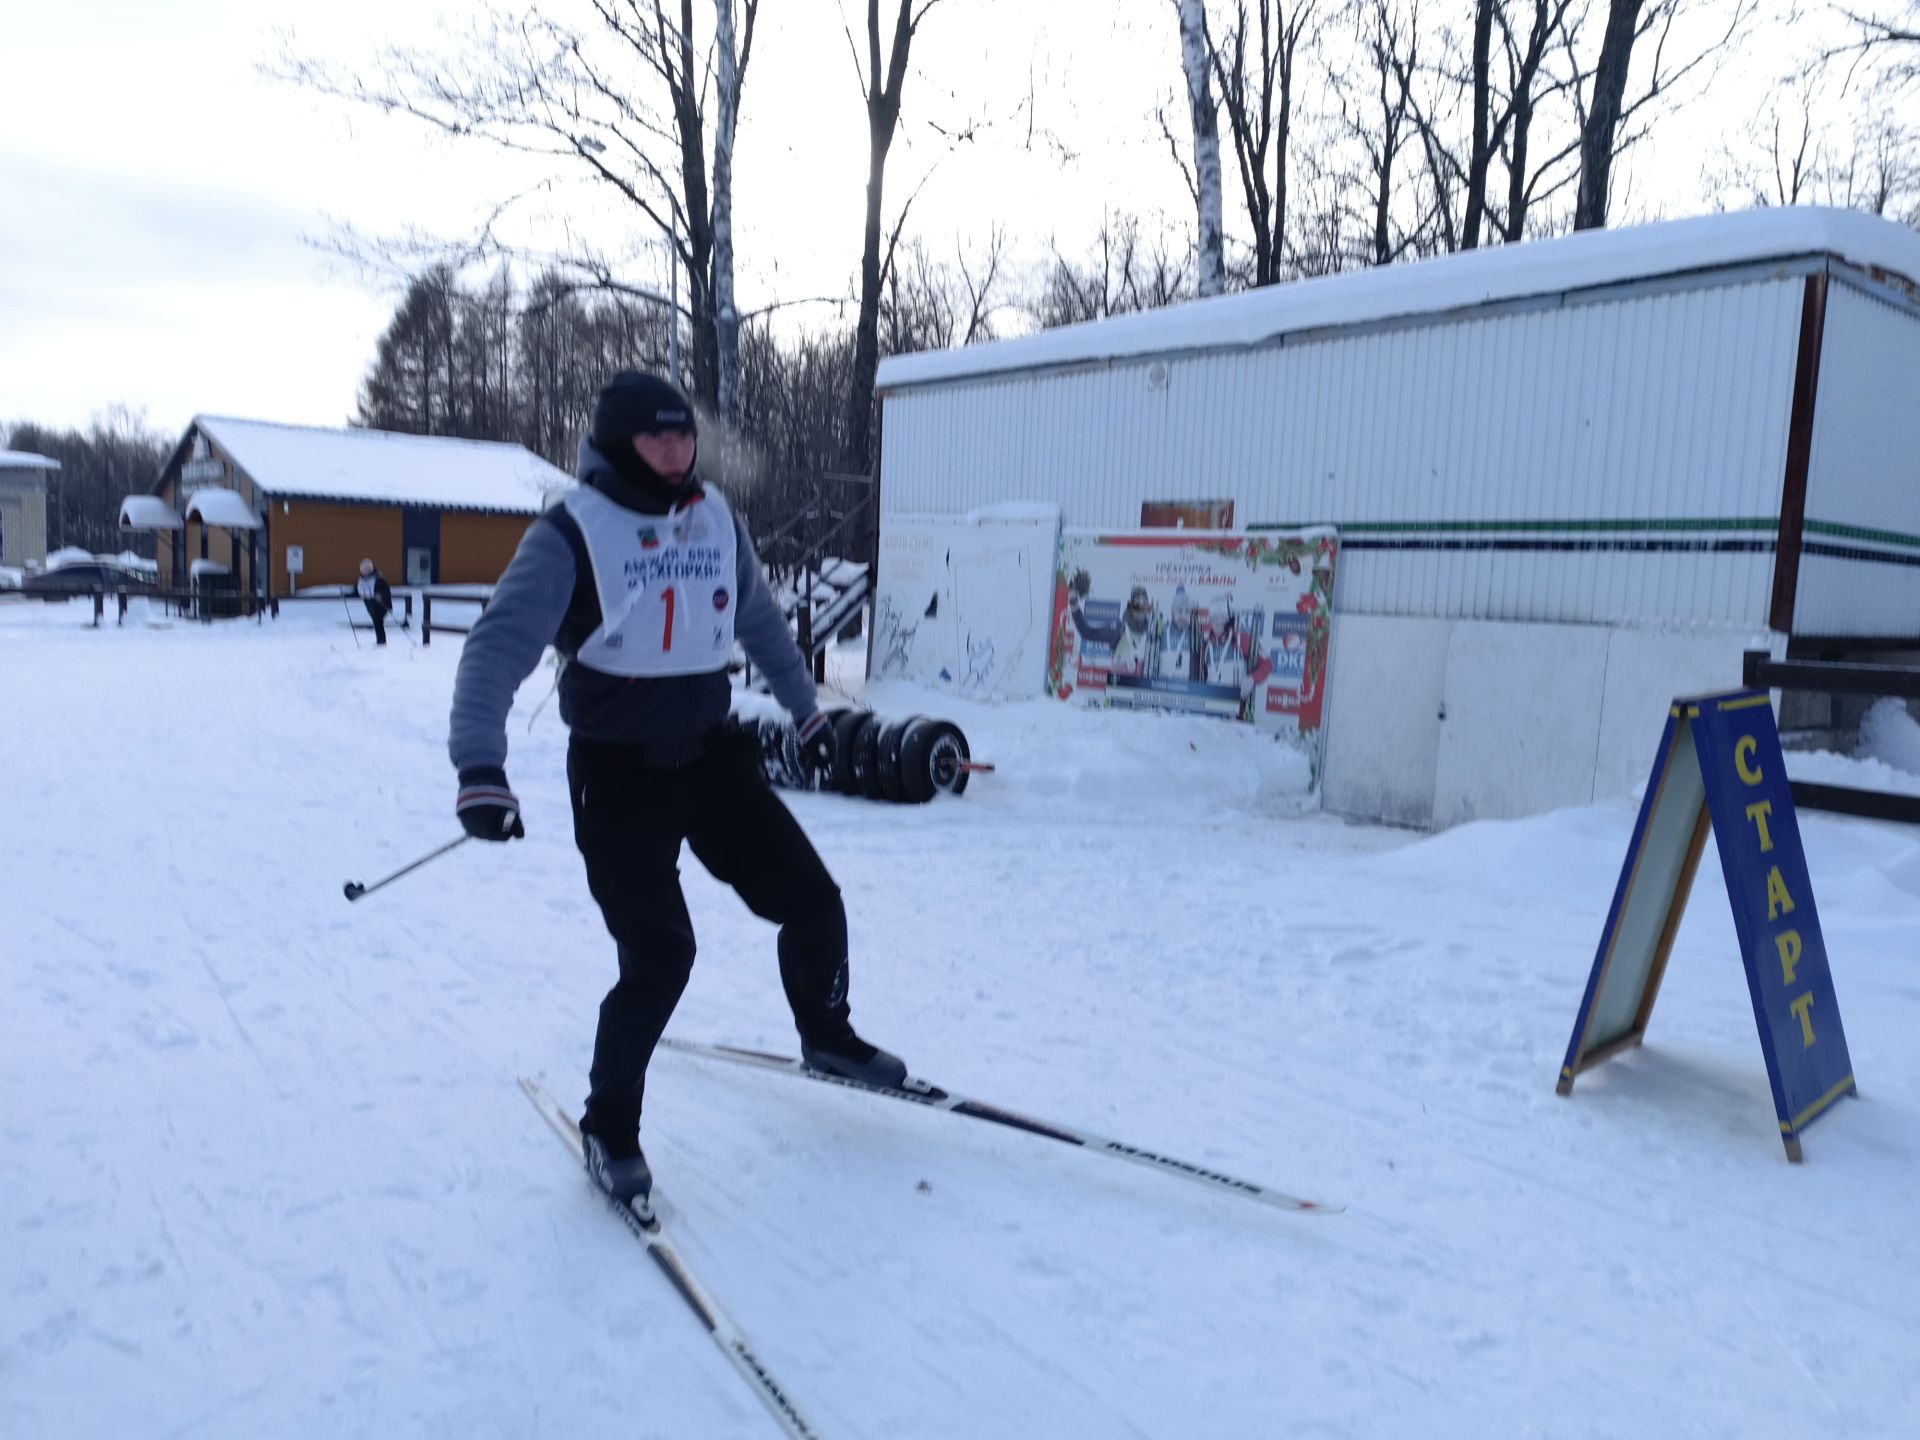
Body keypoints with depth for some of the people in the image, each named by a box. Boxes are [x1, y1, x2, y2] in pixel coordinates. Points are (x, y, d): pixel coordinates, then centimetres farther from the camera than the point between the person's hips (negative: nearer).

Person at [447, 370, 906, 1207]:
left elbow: (759, 620, 18)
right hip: (618, 774, -5)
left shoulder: (715, 518, 3)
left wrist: (805, 709, 26)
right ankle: (609, 1129, 14)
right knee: (660, 957, -12)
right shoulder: (571, 534, -15)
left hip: (709, 754, 6)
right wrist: (479, 767, -32)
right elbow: (499, 646, -20)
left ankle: (828, 1038, 36)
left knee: (811, 902, 7)